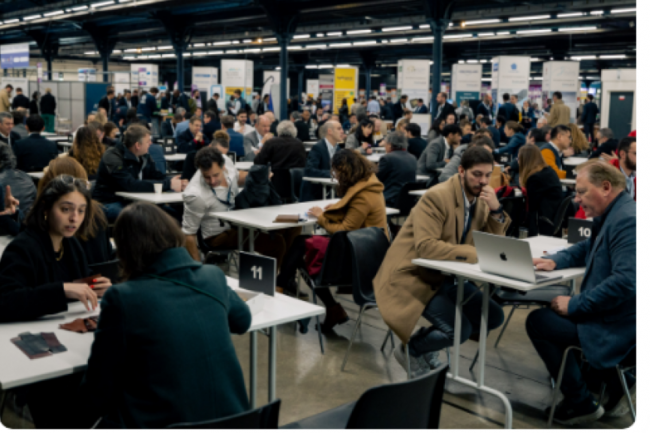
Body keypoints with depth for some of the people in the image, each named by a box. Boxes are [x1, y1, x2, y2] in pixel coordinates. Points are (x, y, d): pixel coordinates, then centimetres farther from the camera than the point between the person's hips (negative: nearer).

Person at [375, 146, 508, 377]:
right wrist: (474, 253, -32)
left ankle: (426, 341, 17)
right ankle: (411, 350, 7)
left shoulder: (481, 198, 5)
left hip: (445, 276, 9)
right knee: (460, 329, -22)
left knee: (493, 316, 1)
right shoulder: (437, 197, -20)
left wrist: (497, 210, -13)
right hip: (413, 277, -9)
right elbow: (425, 247, -30)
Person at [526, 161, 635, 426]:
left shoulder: (627, 220, -24)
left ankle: (581, 404, 7)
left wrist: (575, 305, -23)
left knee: (538, 322, -6)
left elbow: (626, 282, -32)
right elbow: (587, 249, 23)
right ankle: (616, 384, 25)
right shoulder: (611, 215, 9)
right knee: (550, 314, 26)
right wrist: (554, 261, 3)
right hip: (612, 314, 11)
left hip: (621, 327, -11)